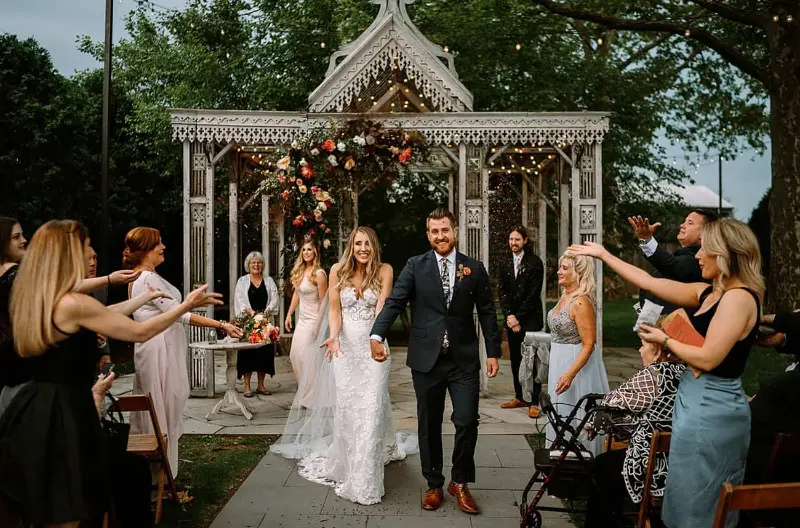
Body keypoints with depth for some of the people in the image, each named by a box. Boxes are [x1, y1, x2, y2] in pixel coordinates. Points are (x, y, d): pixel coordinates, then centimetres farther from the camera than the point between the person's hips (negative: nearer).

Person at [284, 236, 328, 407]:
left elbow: (324, 302, -15)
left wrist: (320, 325, -17)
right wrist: (289, 314, 13)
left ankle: (309, 397, 11)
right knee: (294, 355, 12)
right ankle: (304, 391, 29)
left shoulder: (319, 274, -16)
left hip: (314, 319, -8)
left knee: (306, 356, -4)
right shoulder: (300, 270, 7)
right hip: (302, 319, 8)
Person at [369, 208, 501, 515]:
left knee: (467, 422, -3)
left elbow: (487, 313, 7)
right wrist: (377, 335, -22)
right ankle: (434, 484, 29)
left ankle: (459, 483, 21)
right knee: (429, 426, 11)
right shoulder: (415, 266, 1)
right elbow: (394, 302, -8)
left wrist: (493, 352, 3)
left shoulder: (474, 269, 4)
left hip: (464, 360, 0)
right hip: (426, 359, 0)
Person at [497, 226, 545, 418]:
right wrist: (509, 315, -7)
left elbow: (534, 294, -10)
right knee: (515, 359, 9)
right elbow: (501, 290, 4)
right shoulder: (504, 262, 7)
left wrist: (518, 317, -11)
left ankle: (534, 402, 2)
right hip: (511, 318, 5)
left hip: (530, 318, -5)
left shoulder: (535, 262, -7)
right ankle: (519, 397, 20)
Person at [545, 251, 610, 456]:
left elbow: (588, 345, -23)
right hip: (560, 362, 9)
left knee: (573, 420, 2)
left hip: (576, 364, -9)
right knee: (562, 417, 18)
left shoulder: (581, 302, -21)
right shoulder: (565, 296, 7)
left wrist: (569, 374, -30)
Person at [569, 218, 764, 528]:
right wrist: (603, 254, 16)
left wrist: (664, 341, -7)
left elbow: (708, 359, -23)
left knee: (698, 503, 4)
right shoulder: (708, 293, 9)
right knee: (697, 498, 17)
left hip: (711, 408, -9)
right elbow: (650, 282, 12)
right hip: (696, 399, 9)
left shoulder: (739, 297, -18)